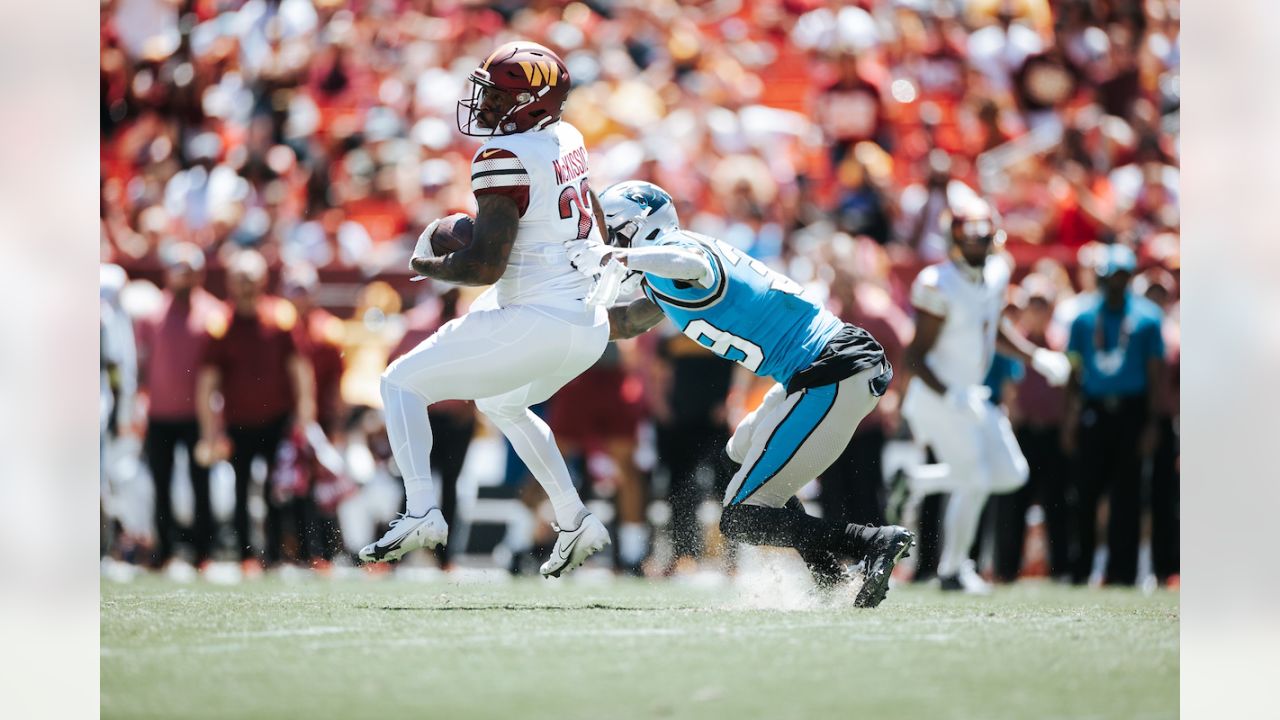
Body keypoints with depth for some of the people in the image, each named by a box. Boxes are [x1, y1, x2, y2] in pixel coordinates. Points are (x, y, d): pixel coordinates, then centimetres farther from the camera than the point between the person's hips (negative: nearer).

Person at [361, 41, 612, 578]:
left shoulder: (506, 158, -17)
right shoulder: (566, 140, 9)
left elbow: (484, 267, -20)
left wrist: (427, 265, -2)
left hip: (537, 326, -9)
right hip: (589, 327, 9)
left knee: (402, 383, 3)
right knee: (501, 403, 35)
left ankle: (420, 513, -11)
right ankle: (574, 521, 28)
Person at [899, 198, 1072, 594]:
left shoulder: (997, 272, 3)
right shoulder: (938, 287, -22)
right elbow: (916, 356, -20)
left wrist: (1036, 357, 9)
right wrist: (950, 396, -31)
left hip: (970, 395, 8)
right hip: (938, 397, -8)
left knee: (1010, 474, 6)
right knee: (975, 483, -7)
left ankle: (920, 483, 22)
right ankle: (951, 571, 13)